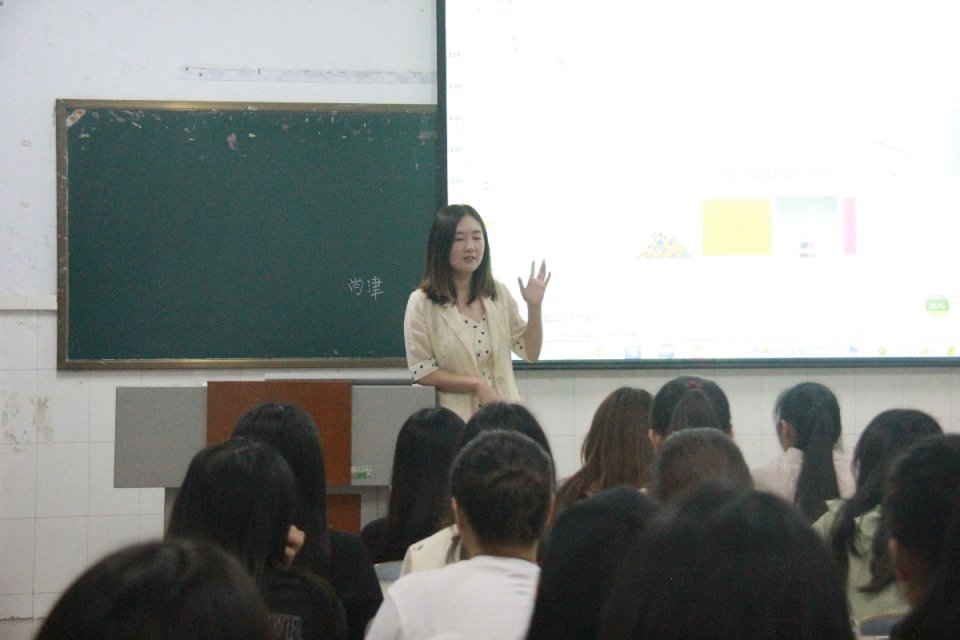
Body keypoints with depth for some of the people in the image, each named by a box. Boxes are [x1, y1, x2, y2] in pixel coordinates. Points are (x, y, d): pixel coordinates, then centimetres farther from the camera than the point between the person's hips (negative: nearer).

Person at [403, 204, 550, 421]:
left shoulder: (498, 294, 7)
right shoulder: (422, 303, -6)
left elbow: (530, 353, 11)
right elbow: (422, 371, -8)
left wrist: (534, 307, -2)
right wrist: (476, 384, -15)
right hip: (455, 420, -4)